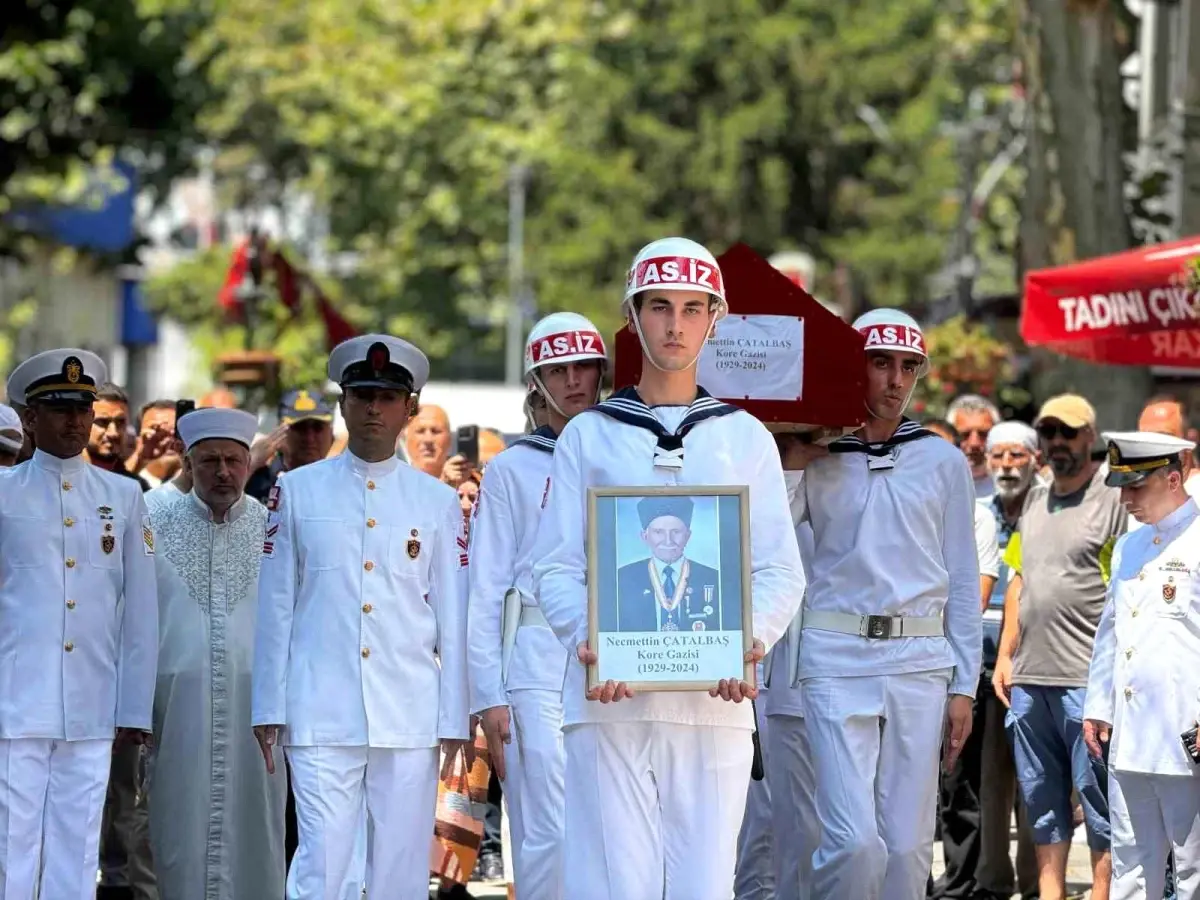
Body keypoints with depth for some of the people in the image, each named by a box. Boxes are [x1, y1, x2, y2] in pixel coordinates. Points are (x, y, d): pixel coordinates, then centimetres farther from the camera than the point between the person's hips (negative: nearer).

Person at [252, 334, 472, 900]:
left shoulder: (438, 503, 10)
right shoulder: (297, 491, 8)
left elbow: (453, 620, 10)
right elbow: (275, 608, 8)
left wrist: (454, 720, 5)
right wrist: (268, 709, 4)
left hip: (411, 719, 1)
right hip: (320, 718, -1)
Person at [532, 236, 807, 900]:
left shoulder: (744, 439, 14)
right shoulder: (588, 436, 12)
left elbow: (781, 571, 9)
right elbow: (555, 566, 6)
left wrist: (749, 642, -12)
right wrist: (587, 639, -15)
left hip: (715, 700, 1)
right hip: (609, 698, -1)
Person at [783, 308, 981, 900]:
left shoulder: (943, 462, 11)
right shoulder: (817, 460, 6)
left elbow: (962, 580, 12)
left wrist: (964, 686, 7)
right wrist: (790, 467, -7)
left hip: (920, 657, 2)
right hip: (837, 656, -2)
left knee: (908, 844, 1)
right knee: (854, 840, -12)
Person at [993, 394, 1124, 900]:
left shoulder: (1113, 500, -4)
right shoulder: (1035, 501, 17)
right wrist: (1005, 654, 16)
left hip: (1088, 680, -7)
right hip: (1029, 678, 7)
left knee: (1098, 800, -4)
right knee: (1043, 801, 11)